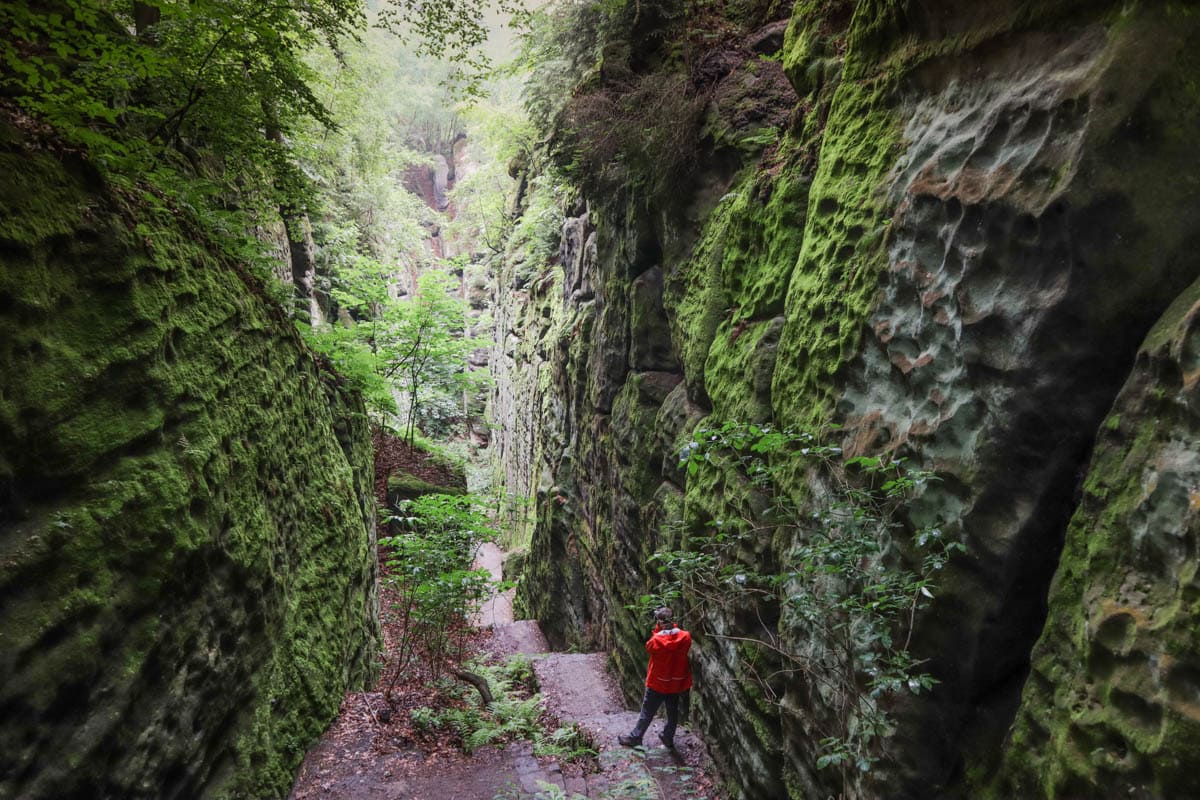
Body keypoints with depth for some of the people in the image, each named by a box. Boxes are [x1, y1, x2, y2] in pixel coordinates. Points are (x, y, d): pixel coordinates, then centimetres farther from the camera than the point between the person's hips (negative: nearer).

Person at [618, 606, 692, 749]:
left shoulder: (657, 640, -24)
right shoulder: (685, 637, -16)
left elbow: (649, 647, -5)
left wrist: (657, 629, -8)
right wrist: (672, 626, -5)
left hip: (657, 684, -3)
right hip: (676, 683, 3)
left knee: (647, 713, 11)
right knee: (673, 712, 20)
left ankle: (635, 738, 22)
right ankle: (668, 738, 34)